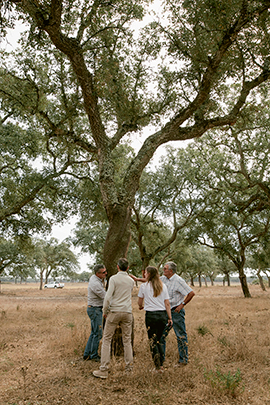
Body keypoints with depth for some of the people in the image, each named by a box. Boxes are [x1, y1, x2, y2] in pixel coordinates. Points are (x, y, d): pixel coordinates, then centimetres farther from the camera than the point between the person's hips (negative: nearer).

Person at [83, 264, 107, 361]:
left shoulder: (94, 277, 4)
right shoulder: (95, 284, -26)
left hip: (97, 309, 10)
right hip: (95, 309, -10)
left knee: (94, 333, 16)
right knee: (97, 333, -2)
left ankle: (87, 354, 23)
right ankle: (94, 356, 10)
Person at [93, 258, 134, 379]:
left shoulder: (114, 278, -8)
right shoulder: (131, 281, 8)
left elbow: (108, 297, -14)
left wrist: (105, 311, -2)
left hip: (114, 311, -4)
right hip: (127, 311, 4)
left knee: (107, 339, 3)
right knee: (127, 340, 13)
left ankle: (103, 370, 2)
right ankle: (129, 366, 18)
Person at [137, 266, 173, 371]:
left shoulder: (144, 286, -3)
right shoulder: (163, 286, 4)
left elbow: (140, 302, 7)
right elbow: (167, 304, 3)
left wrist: (141, 306, 29)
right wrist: (170, 318, 8)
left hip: (151, 315, -4)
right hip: (162, 315, 4)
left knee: (152, 340, 7)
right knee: (159, 339, 18)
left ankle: (157, 365, 1)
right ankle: (161, 364, 19)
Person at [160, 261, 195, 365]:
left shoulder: (178, 281, -16)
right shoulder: (163, 279, 4)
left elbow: (191, 293, -16)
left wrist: (182, 304, -13)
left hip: (176, 311, -7)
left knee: (181, 336, 3)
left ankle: (183, 360, 15)